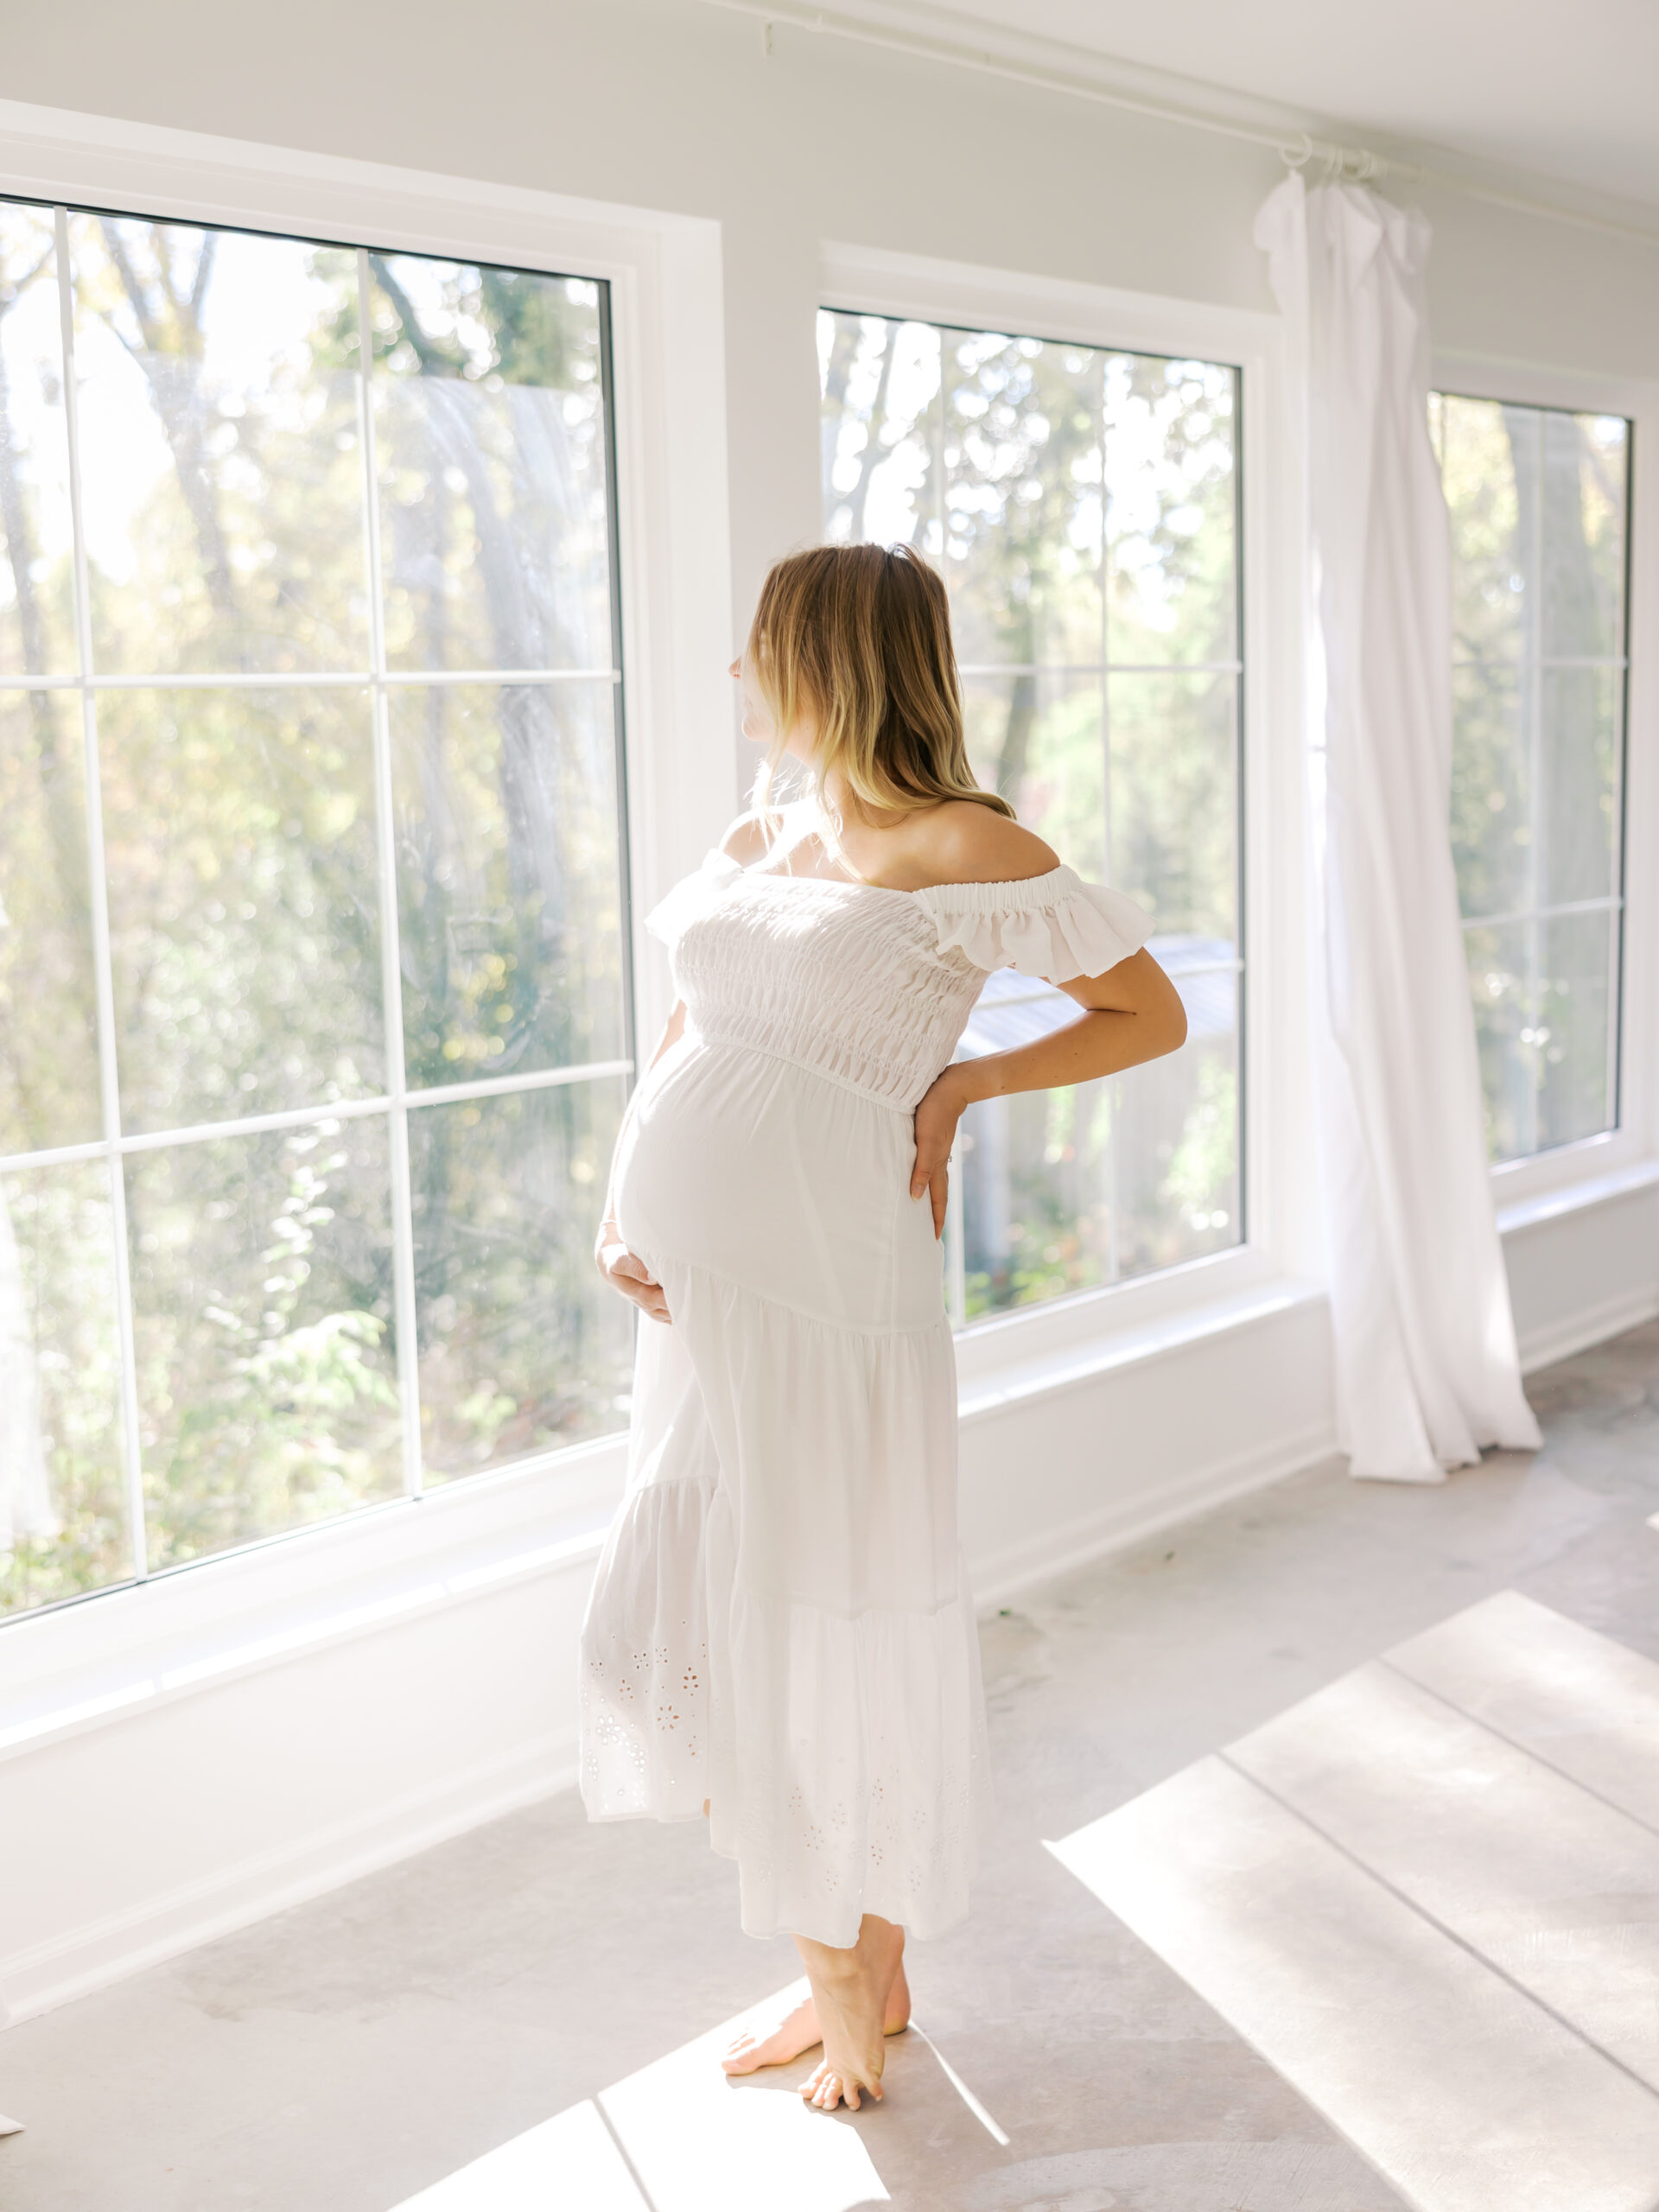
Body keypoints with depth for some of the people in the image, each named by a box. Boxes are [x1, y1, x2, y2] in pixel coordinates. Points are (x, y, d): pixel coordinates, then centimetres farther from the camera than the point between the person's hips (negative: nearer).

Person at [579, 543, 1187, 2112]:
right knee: (686, 1629, 13)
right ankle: (841, 1974, 31)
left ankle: (869, 1974, 30)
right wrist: (617, 1215, 5)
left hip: (832, 1292, -7)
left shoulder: (958, 848, -10)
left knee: (831, 1639, 6)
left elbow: (1152, 1014, -3)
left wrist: (964, 1083, -10)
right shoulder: (752, 844, 11)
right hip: (700, 1287, 8)